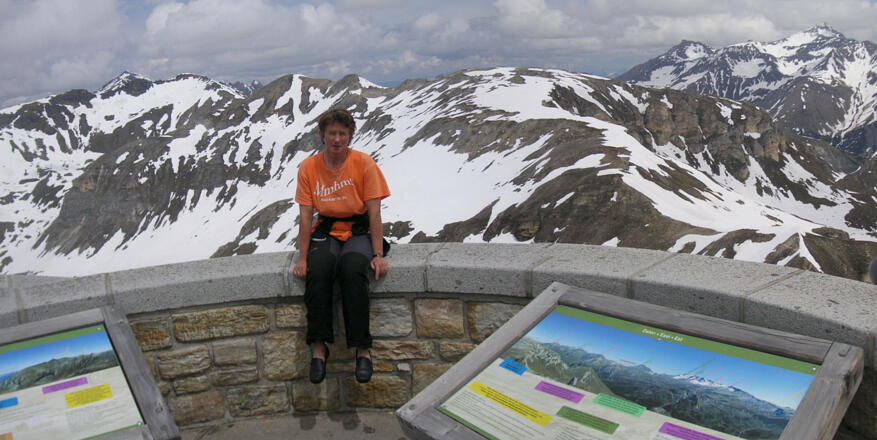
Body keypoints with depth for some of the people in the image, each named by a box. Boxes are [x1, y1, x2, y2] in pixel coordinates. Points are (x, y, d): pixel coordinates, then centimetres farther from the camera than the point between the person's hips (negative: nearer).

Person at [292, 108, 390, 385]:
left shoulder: (363, 163, -5)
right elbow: (305, 215, 0)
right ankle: (319, 346, -20)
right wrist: (302, 258, -6)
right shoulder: (309, 167, 1)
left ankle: (362, 348, -25)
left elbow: (374, 211, -7)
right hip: (326, 231, 2)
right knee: (317, 270, -30)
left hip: (358, 230, -2)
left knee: (352, 269, -33)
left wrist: (378, 255, -13)